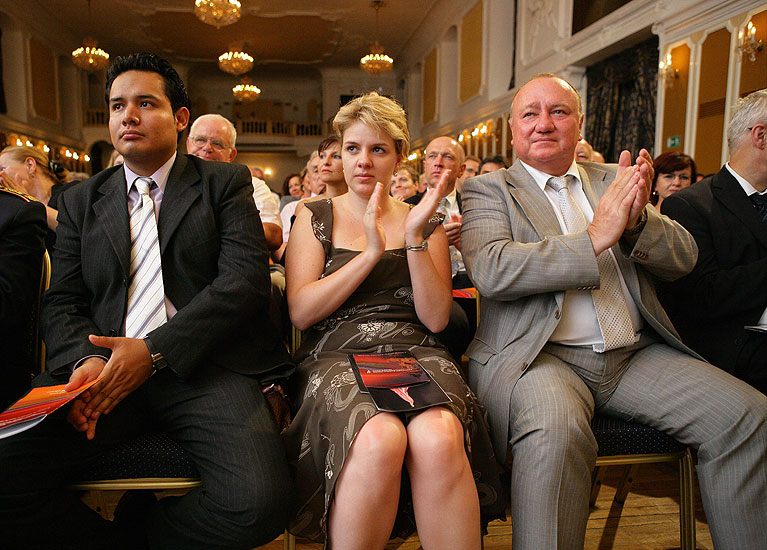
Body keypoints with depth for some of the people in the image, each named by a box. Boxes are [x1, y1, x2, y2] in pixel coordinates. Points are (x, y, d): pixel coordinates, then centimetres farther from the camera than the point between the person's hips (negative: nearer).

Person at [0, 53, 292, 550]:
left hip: (202, 366, -2)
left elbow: (245, 280, -3)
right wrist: (83, 359, -10)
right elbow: (61, 302, 14)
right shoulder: (81, 201, 21)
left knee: (258, 502, -27)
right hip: (101, 369, 3)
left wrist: (154, 351, -13)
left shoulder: (226, 183, 10)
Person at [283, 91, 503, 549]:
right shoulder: (315, 218, 14)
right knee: (378, 438, -35)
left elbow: (435, 318, 4)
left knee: (438, 438, -34)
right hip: (338, 356, -1)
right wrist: (371, 253, -8)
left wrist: (416, 238, -7)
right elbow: (301, 312, 0)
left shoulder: (424, 223, 16)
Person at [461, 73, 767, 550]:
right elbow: (491, 271, -14)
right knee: (556, 432, -35)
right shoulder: (488, 189, 5)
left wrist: (638, 220, -13)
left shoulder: (612, 180, 18)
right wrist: (595, 237, -17)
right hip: (540, 355, -4)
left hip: (635, 355, 5)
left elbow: (684, 257, 10)